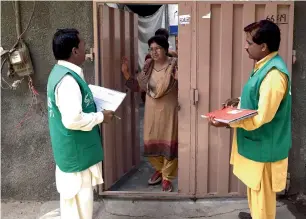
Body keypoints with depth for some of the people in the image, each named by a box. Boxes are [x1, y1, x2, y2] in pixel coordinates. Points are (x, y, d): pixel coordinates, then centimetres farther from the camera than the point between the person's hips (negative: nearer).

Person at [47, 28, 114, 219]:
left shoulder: (61, 72, 8)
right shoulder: (67, 79, -25)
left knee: (73, 199, 23)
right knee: (79, 201, 5)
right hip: (76, 152, -10)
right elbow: (73, 119, -32)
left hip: (72, 149, 10)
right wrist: (100, 117, -17)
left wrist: (95, 111, 11)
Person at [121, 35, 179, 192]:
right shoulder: (148, 66, 3)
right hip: (151, 110, 5)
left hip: (169, 110, -4)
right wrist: (126, 73, -4)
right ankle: (159, 169, 36)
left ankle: (167, 177, 19)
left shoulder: (174, 65, -11)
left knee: (169, 142, 4)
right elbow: (137, 87, 7)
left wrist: (179, 79, -31)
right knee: (151, 141, 12)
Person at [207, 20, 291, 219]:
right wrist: (240, 102, 5)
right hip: (257, 142, 10)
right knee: (255, 186, 27)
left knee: (262, 191, 9)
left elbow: (262, 117, -27)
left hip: (264, 145, -10)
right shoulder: (266, 66, 5)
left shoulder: (273, 74, -28)